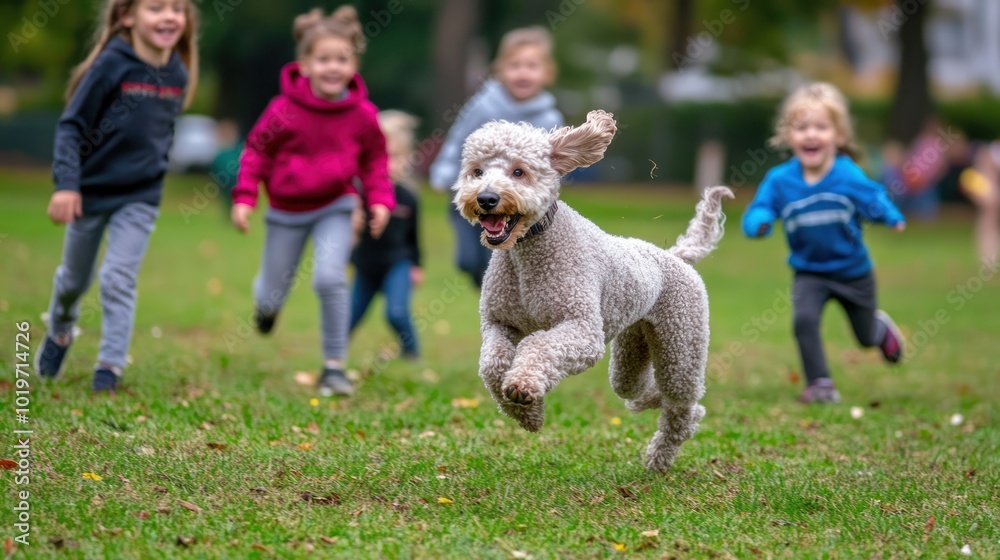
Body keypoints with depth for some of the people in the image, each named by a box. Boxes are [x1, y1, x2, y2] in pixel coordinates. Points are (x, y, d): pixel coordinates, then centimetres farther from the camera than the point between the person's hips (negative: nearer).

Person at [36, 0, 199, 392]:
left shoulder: (178, 75, -5)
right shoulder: (111, 65, -19)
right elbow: (71, 126, -17)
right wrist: (65, 184, -24)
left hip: (140, 197, 2)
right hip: (91, 192, -2)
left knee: (119, 279, -9)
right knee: (75, 279, 16)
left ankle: (110, 366, -2)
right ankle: (59, 333, 44)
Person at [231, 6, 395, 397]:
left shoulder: (362, 115, -10)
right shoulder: (284, 110, -16)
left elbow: (374, 160, 4)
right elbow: (257, 150, -5)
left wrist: (380, 199, -8)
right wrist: (244, 197, -10)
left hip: (334, 208, 0)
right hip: (287, 211, 0)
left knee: (330, 279, -22)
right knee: (272, 294, 12)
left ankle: (334, 365, -7)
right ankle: (267, 301, 55)